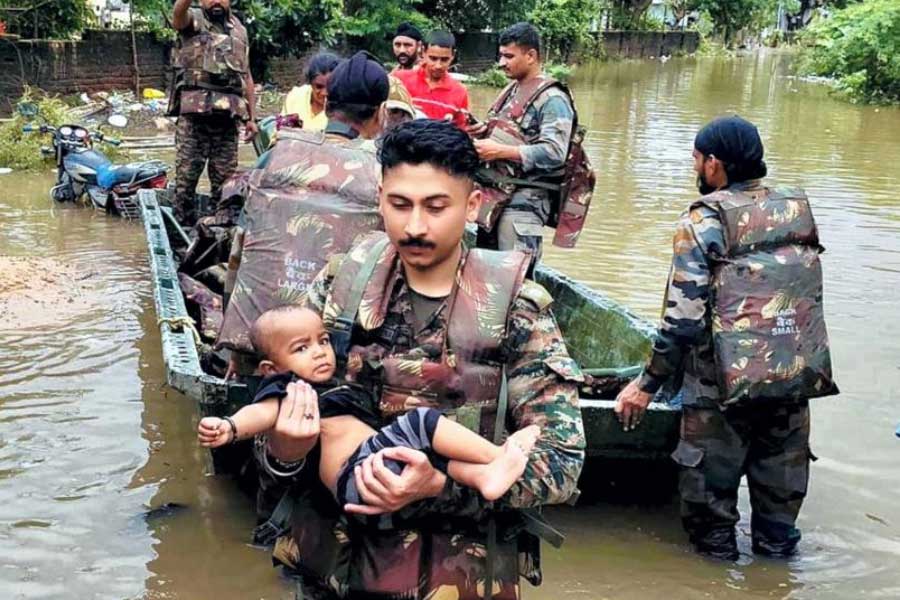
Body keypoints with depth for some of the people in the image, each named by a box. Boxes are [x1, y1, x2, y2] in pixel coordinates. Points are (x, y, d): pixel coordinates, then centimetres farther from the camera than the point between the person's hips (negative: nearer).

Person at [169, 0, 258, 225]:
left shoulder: (239, 30, 18)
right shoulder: (193, 20, 5)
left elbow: (246, 76, 19)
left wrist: (252, 117, 13)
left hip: (227, 117, 4)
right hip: (194, 114, -3)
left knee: (225, 180, 6)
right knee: (186, 176, -2)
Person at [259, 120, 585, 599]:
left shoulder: (515, 308, -12)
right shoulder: (341, 283, -5)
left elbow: (563, 460, -14)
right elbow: (276, 409, 1)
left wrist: (442, 487, -27)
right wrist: (282, 451, -21)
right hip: (332, 561, 2)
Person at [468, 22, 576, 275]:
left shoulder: (552, 99, -12)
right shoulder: (511, 91, 16)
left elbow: (554, 153, -22)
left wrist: (499, 151, -25)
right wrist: (483, 130, 5)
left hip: (523, 200, -9)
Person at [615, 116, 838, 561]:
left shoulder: (704, 219, -10)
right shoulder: (799, 210, 7)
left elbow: (683, 316, -15)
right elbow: (810, 295, 13)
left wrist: (648, 384, -7)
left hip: (727, 379, -5)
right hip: (798, 375, 6)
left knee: (710, 479, 11)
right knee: (781, 476, 19)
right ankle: (777, 549, 33)